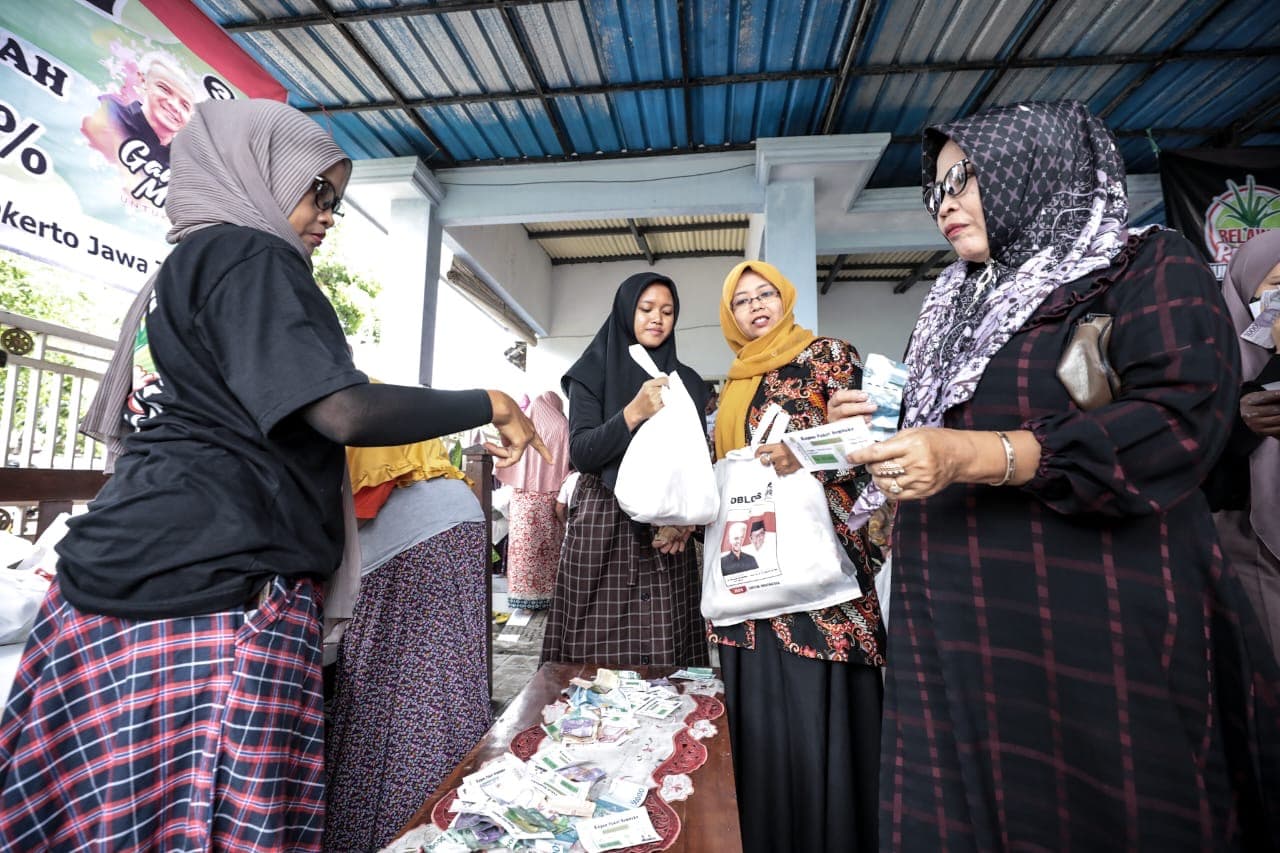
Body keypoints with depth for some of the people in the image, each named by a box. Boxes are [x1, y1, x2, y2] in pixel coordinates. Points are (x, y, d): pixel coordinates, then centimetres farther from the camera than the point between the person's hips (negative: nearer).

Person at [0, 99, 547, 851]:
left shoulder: (178, 272, 22)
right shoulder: (249, 259, -7)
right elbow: (347, 413, -21)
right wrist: (490, 404, -9)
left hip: (133, 584, 9)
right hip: (211, 595, -9)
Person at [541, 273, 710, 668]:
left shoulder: (688, 381, 12)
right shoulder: (593, 373, 5)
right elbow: (581, 453, -7)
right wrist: (634, 413, -21)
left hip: (667, 531, 2)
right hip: (603, 525, -2)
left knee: (665, 661, 0)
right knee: (599, 657, -2)